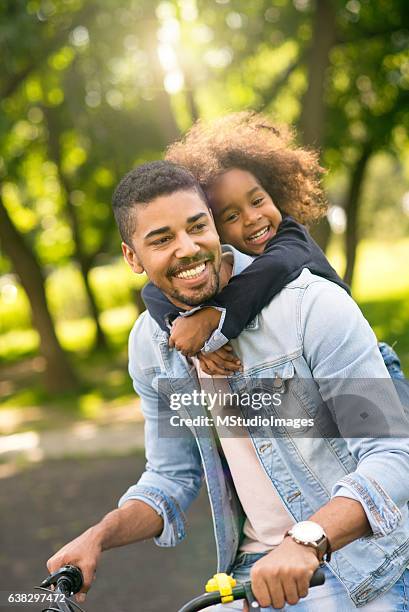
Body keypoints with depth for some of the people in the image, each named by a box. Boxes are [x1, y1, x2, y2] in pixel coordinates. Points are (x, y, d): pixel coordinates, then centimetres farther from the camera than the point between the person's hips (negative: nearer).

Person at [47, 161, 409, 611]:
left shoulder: (314, 305, -17)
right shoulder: (150, 343, 1)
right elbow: (171, 476, 11)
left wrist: (308, 540, -37)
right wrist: (98, 536, -6)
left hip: (362, 572, -5)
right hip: (255, 570, 5)